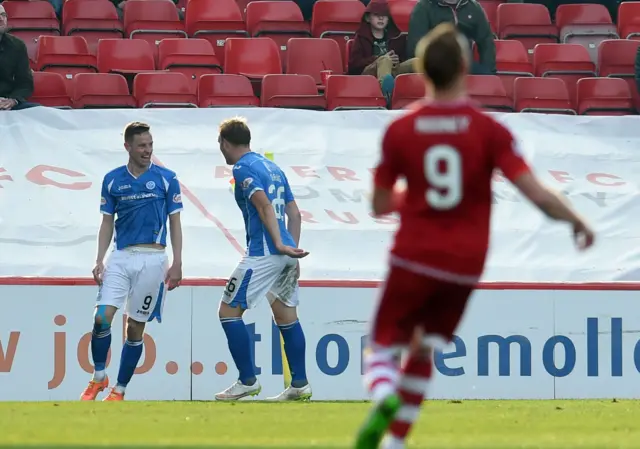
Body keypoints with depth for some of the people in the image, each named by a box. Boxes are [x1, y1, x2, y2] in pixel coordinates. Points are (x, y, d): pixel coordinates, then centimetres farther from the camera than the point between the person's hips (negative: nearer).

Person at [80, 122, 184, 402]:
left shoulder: (166, 179, 1)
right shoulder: (112, 180, 6)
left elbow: (175, 223, 3)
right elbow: (107, 223, 11)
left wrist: (177, 264, -4)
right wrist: (99, 261, 1)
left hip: (152, 260, -1)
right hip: (120, 257, 1)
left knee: (135, 328, 2)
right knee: (102, 317, -13)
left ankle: (119, 390, 12)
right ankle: (98, 377, 7)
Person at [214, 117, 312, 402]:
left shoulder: (243, 168, -6)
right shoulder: (273, 167, 19)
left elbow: (265, 206, -19)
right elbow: (294, 213, 20)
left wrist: (279, 244, -27)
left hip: (263, 253, -9)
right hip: (286, 253, 9)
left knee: (229, 311, -2)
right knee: (286, 315, 13)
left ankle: (247, 381, -4)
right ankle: (300, 385, 11)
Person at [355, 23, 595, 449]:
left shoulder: (400, 130, -5)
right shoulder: (489, 130, -9)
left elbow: (380, 205, 2)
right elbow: (536, 193, -15)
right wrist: (578, 223, 1)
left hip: (413, 258, -1)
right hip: (465, 265, 1)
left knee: (382, 349, 6)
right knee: (424, 351, 18)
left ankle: (384, 398, -28)